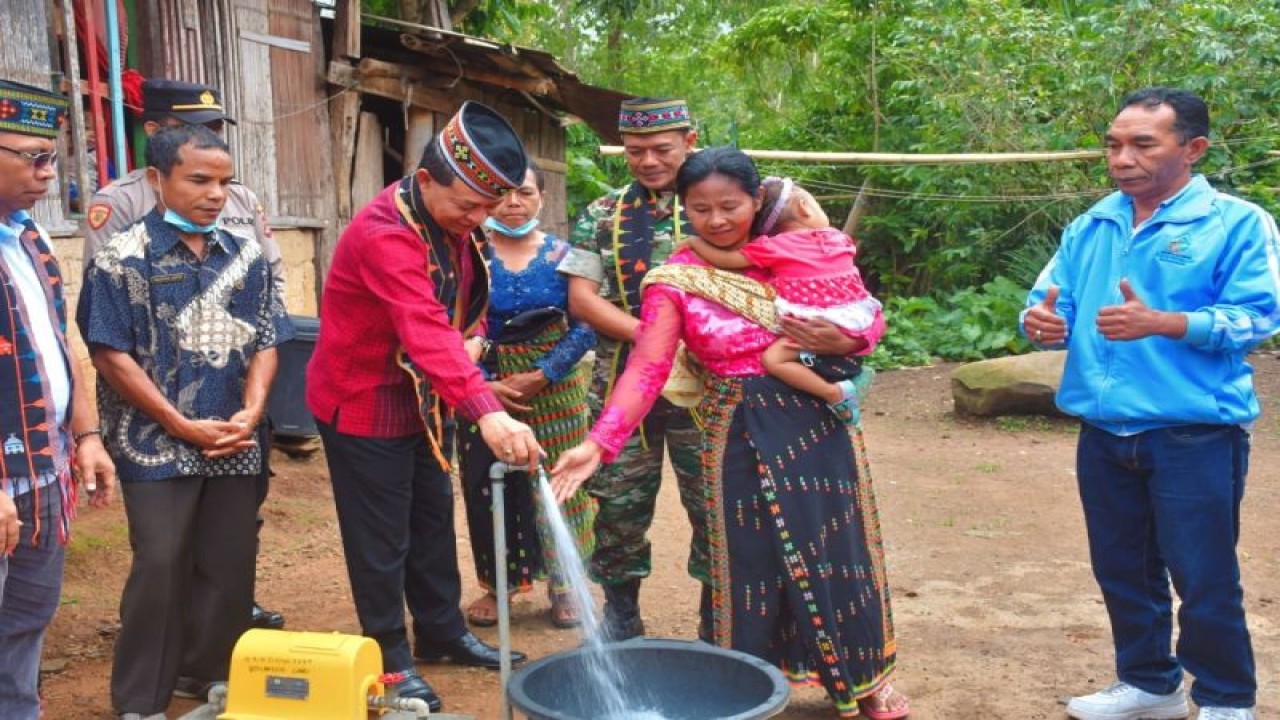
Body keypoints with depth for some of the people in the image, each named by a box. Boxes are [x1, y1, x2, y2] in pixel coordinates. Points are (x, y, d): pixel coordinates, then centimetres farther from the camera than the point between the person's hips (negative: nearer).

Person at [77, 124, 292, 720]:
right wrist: (182, 426, -12)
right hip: (158, 447, -4)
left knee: (230, 566, 11)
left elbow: (264, 341, 9)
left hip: (233, 446, 5)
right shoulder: (123, 259, -7)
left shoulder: (245, 256, 7)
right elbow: (111, 355, -10)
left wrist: (251, 412, -7)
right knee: (160, 569, -1)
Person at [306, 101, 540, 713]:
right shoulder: (385, 233, -30)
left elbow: (469, 296, 13)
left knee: (433, 519, 18)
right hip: (364, 403, -8)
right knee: (382, 539, 3)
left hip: (426, 400, 8)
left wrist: (474, 336, -10)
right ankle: (390, 658, 18)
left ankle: (443, 632, 34)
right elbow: (427, 331, -44)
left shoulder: (457, 222, -3)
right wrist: (488, 413, -54)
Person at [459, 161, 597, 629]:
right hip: (485, 385, 0)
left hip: (554, 388, 0)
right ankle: (496, 585, 21)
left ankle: (562, 584, 19)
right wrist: (485, 383, -14)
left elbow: (584, 327, -3)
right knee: (489, 487, 3)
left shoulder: (562, 254, 0)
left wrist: (541, 375, -12)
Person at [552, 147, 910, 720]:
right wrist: (598, 443, -28)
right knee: (753, 559, 4)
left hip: (820, 420, 2)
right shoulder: (676, 282, -7)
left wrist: (845, 341, -17)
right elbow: (646, 368, -16)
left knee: (838, 549, 10)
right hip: (742, 433, -2)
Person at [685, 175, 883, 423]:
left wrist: (694, 241, 15)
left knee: (772, 359, -8)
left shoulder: (774, 247, -4)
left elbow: (724, 259, -2)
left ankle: (836, 393, -16)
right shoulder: (839, 238, 9)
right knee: (878, 321, 36)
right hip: (859, 322, 6)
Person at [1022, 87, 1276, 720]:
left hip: (1195, 435, -5)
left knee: (1204, 579, 3)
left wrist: (1161, 323, -27)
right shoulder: (1090, 226, 10)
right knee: (1122, 570, 17)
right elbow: (1052, 301, 8)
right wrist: (1042, 323, -16)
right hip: (1104, 434, 6)